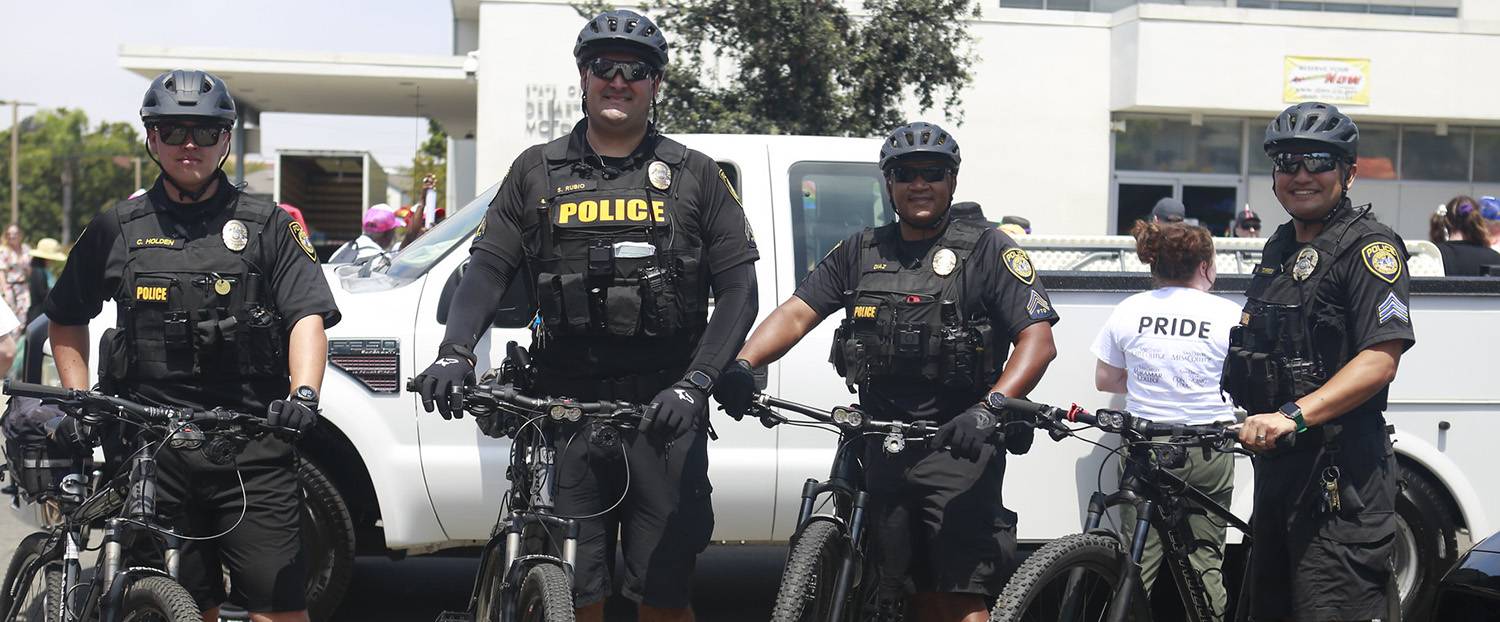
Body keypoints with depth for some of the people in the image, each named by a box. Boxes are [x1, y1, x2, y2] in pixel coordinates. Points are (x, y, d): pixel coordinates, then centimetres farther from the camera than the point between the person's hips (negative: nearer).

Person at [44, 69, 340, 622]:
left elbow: (308, 316, -4)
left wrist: (303, 393, -22)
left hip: (252, 451, -2)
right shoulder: (117, 229, 12)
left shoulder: (267, 226, 7)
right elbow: (66, 319, 24)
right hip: (150, 450, 2)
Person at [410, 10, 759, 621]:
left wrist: (697, 382, -13)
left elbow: (738, 289, 1)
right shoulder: (538, 172, 11)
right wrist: (454, 353, -16)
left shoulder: (695, 176, 7)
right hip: (565, 406, 1)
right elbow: (488, 269, 4)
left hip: (663, 410, -1)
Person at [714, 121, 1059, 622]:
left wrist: (990, 408, -25)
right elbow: (796, 313, 5)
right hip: (883, 447, 5)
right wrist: (742, 365, -15)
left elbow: (1038, 340, -9)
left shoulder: (988, 251, 0)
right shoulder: (861, 253, 13)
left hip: (959, 444, -5)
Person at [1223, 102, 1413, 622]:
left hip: (1341, 474, -9)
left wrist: (1294, 415, -29)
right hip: (1278, 462, 9)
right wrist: (1252, 417, 15)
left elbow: (1379, 361, -21)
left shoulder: (1368, 246, -10)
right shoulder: (1280, 247, 17)